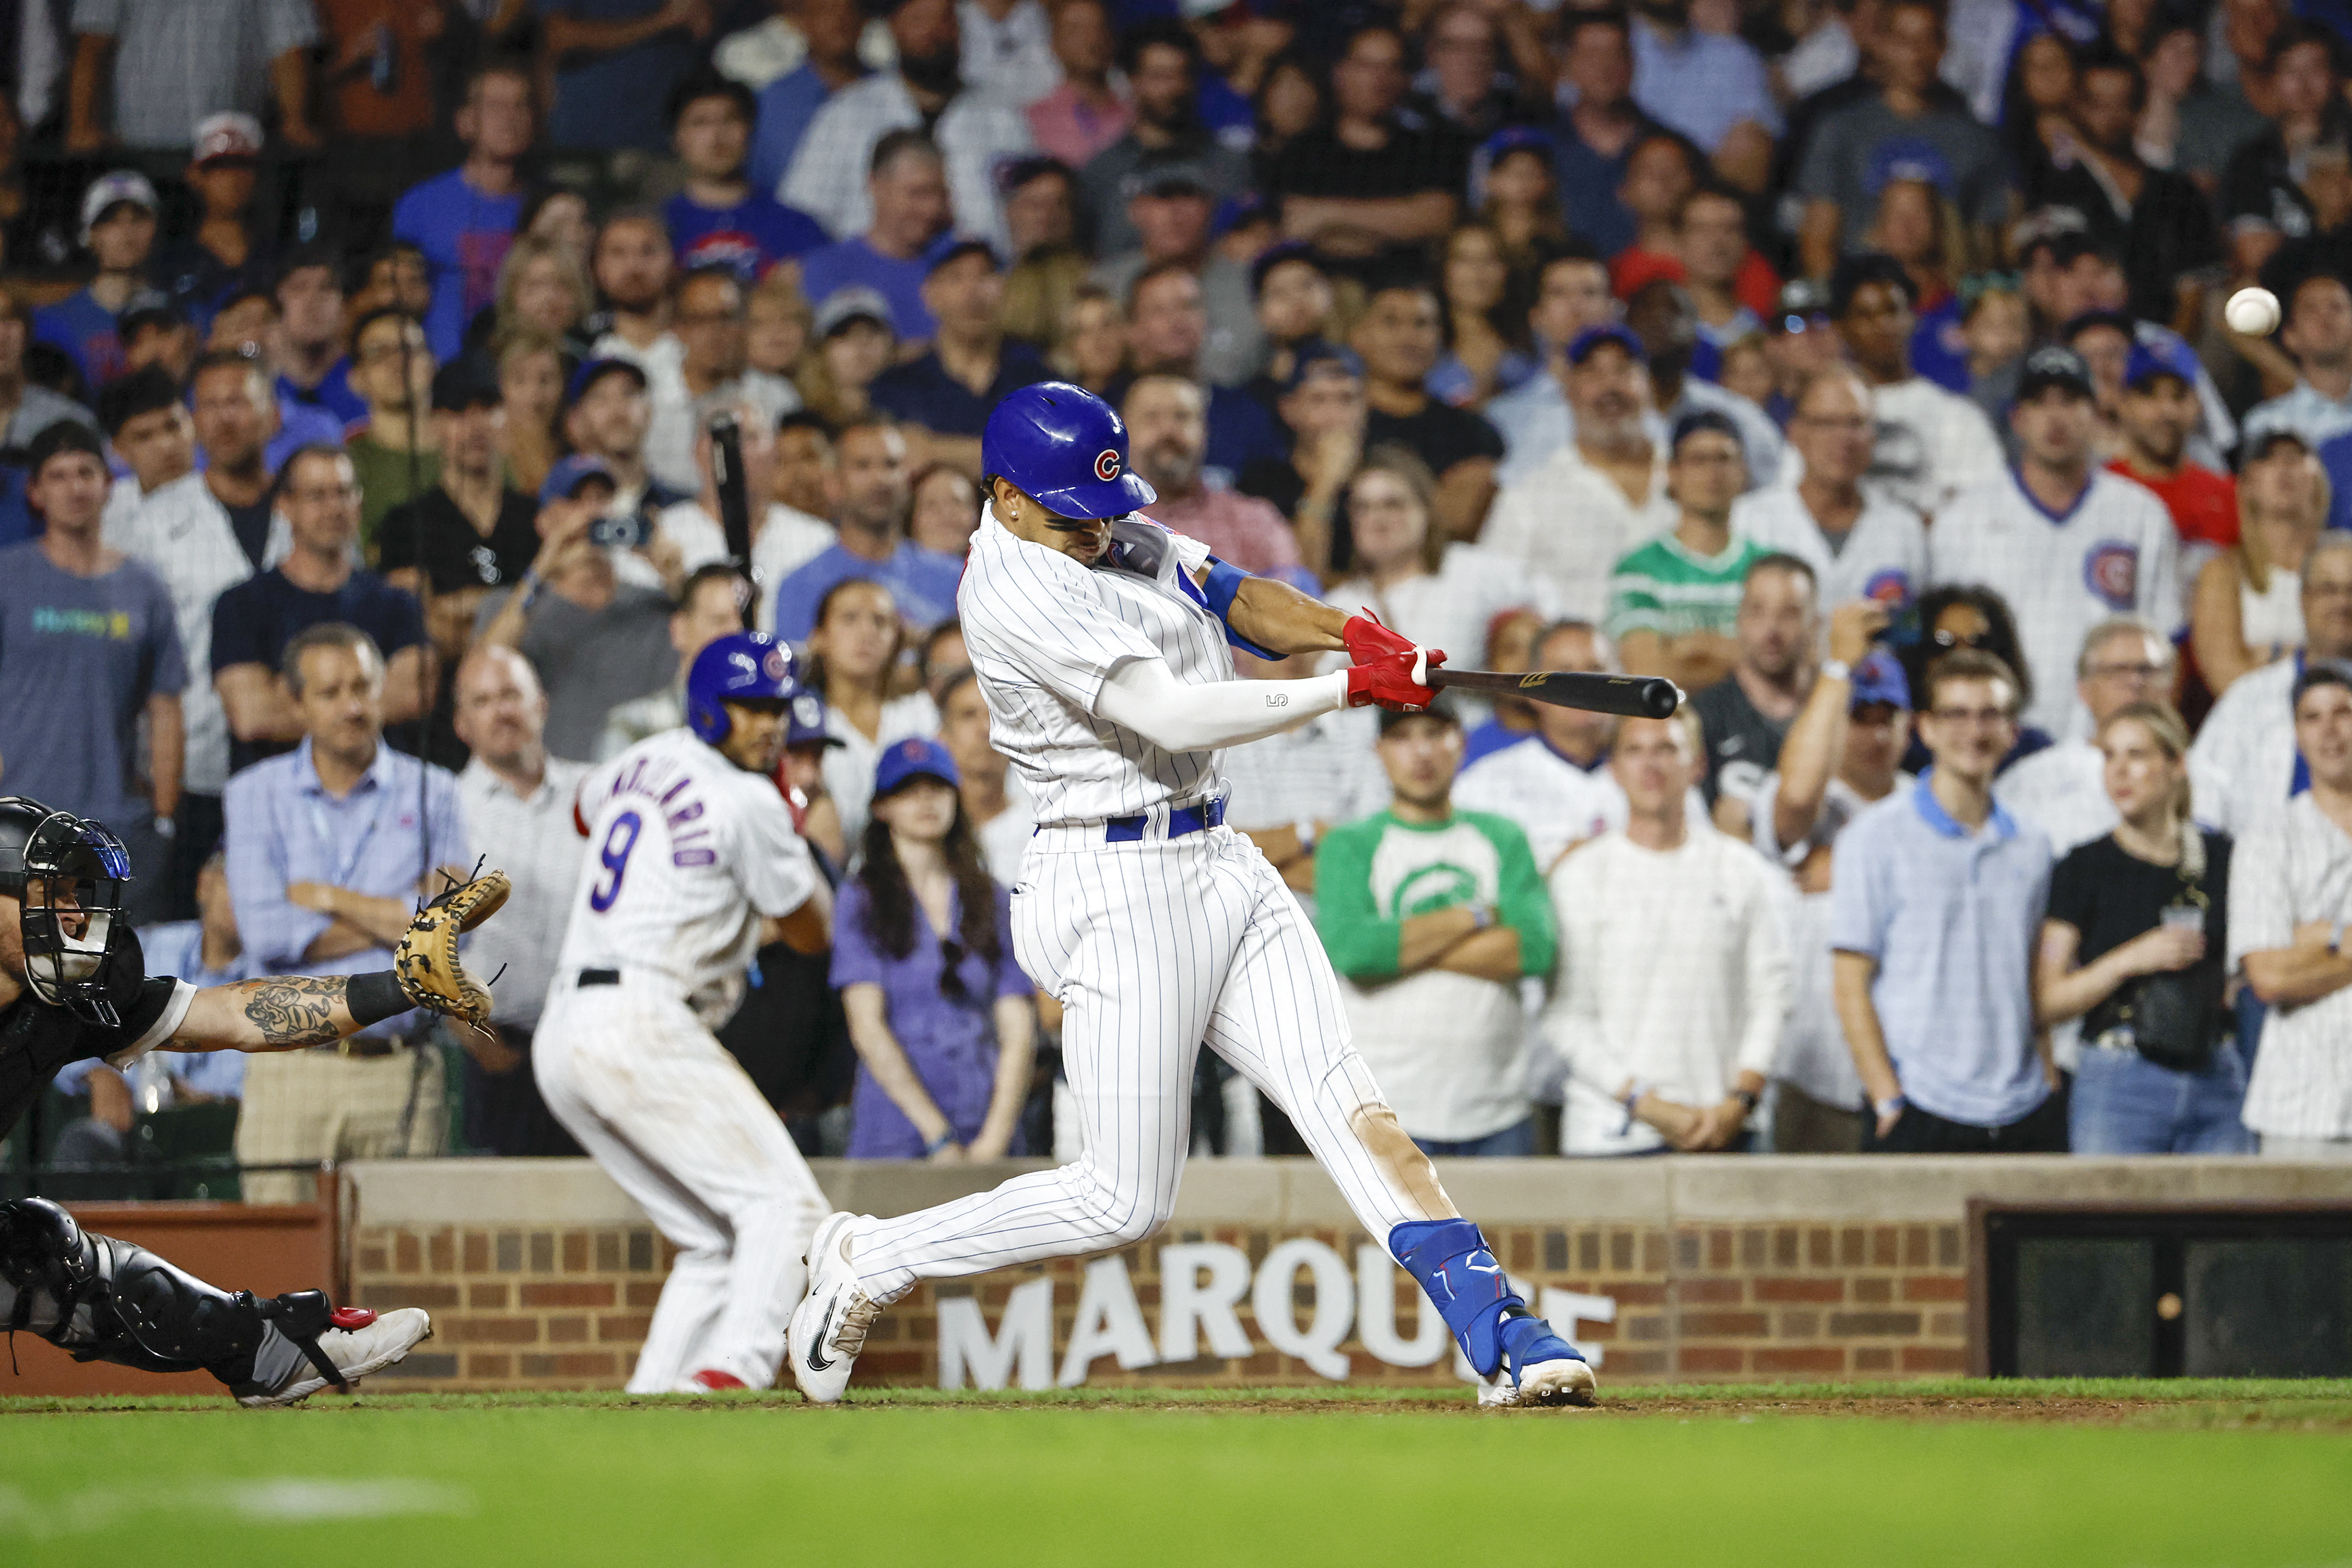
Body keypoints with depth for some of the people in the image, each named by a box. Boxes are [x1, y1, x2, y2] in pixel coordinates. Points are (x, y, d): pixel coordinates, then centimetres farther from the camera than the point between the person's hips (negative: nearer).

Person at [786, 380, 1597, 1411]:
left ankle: (1501, 1339, -14)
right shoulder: (1013, 588, -18)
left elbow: (1235, 596, 11)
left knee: (1350, 1108, -5)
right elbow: (1171, 715, -23)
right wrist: (1348, 690, -18)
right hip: (1118, 888, -8)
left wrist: (1342, 631, -10)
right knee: (1125, 1202, -5)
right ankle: (868, 1263, 12)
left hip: (1220, 863, 8)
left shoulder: (1118, 536, 11)